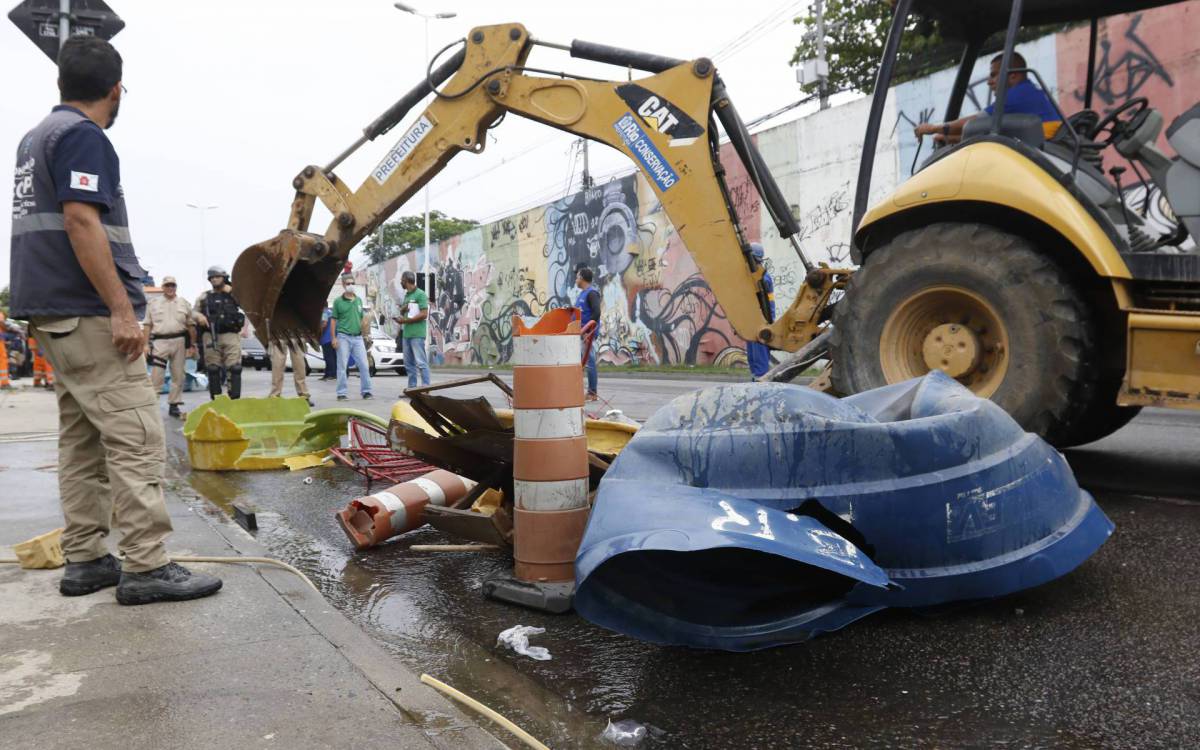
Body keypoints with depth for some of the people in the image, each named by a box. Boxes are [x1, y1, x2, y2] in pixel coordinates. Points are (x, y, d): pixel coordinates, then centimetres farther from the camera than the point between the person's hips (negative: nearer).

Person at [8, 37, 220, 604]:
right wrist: (122, 308, -22)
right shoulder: (83, 136, -10)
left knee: (82, 440, 11)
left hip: (52, 312, 10)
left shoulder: (36, 136, 20)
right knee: (135, 438, -10)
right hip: (89, 313, -10)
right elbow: (81, 221, -20)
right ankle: (146, 568, -10)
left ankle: (84, 561, 15)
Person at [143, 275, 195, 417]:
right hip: (160, 342, -2)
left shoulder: (184, 303, 10)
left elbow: (191, 326, 9)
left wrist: (192, 345, 4)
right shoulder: (153, 303, 9)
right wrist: (146, 344, 0)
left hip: (179, 342, 2)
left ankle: (174, 405, 13)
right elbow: (147, 325, 8)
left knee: (178, 375, 4)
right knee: (156, 375, -7)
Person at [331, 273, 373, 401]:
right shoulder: (338, 301, 0)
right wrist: (334, 338, -6)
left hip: (358, 337, 4)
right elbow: (334, 320, 1)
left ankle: (366, 391, 9)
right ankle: (341, 393, 6)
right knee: (342, 366, 0)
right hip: (343, 337, -3)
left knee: (364, 365, 0)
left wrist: (364, 334, 14)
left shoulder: (359, 300, 13)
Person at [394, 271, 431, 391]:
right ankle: (412, 388, 13)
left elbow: (424, 314, -14)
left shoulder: (420, 294, -6)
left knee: (421, 362, -10)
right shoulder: (406, 295, 20)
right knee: (409, 363, 9)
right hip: (406, 333, 9)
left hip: (417, 334, -9)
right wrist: (400, 318, 2)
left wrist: (405, 320, -12)